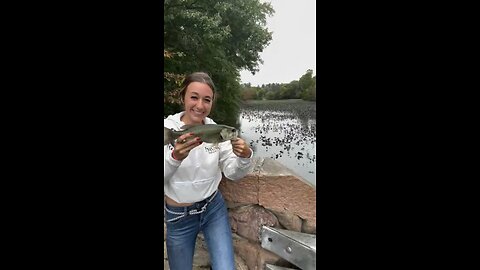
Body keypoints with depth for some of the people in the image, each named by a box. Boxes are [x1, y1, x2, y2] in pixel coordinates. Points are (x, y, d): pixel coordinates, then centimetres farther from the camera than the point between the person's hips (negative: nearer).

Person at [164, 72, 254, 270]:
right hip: (178, 217, -1)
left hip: (214, 209, 1)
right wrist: (175, 157, -38)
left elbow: (232, 173, -6)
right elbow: (165, 177, -19)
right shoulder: (167, 128, -14)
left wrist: (244, 156, -26)